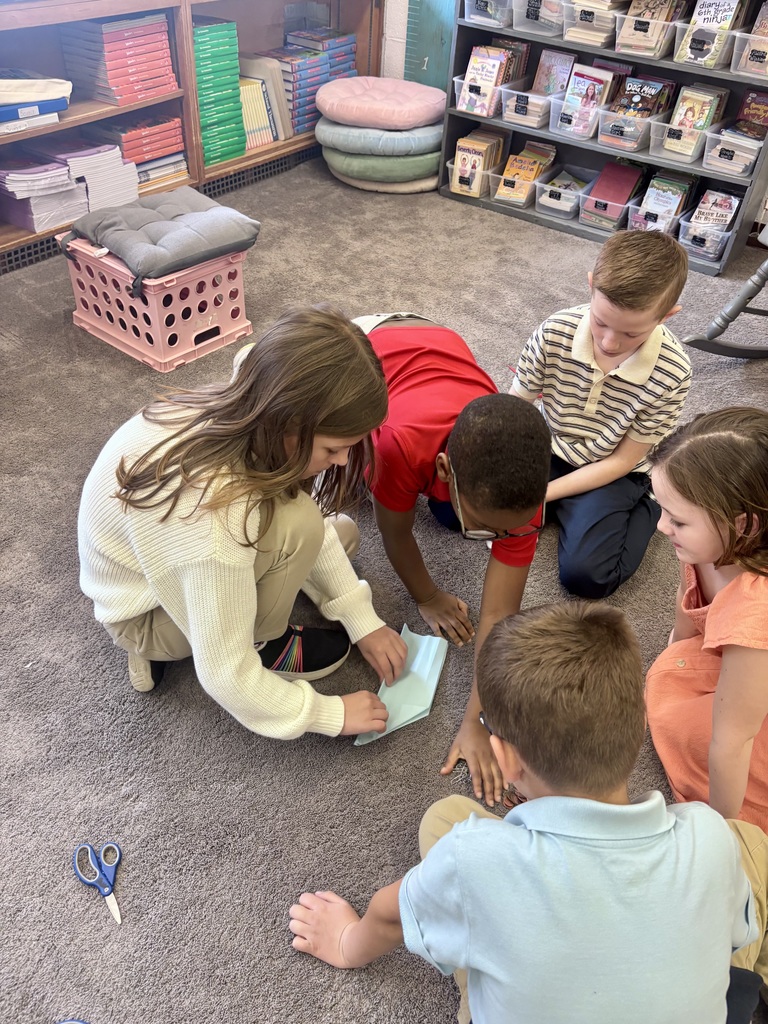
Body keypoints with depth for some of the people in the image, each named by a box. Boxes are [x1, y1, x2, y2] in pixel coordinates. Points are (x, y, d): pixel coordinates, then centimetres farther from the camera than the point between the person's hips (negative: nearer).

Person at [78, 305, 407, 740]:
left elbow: (318, 528, -8)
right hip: (144, 615, -8)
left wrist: (364, 620, -8)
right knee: (296, 524, -30)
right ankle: (263, 645, 0)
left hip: (161, 551, 8)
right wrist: (331, 714, -19)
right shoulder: (211, 517, -42)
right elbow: (225, 675, -31)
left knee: (338, 533, 9)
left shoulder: (241, 415, -22)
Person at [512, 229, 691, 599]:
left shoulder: (672, 373, -25)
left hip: (609, 473, -3)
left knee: (584, 576, -21)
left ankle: (646, 506, 8)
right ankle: (569, 510, 3)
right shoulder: (555, 332, -21)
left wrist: (539, 495, -21)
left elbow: (622, 460, -16)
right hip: (545, 449, 3)